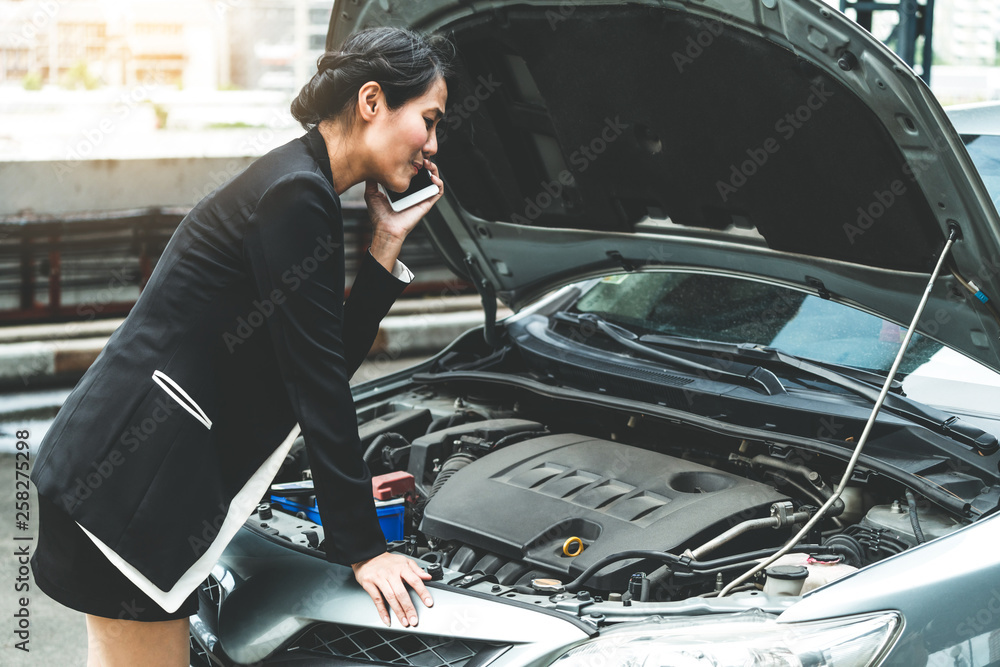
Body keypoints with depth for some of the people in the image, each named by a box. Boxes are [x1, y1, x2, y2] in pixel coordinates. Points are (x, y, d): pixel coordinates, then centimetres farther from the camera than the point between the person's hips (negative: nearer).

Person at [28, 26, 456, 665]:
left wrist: (388, 242, 6)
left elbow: (332, 360, 12)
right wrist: (362, 547, -14)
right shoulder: (297, 197, -17)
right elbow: (317, 385, -18)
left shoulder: (298, 185, 13)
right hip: (131, 484, -11)